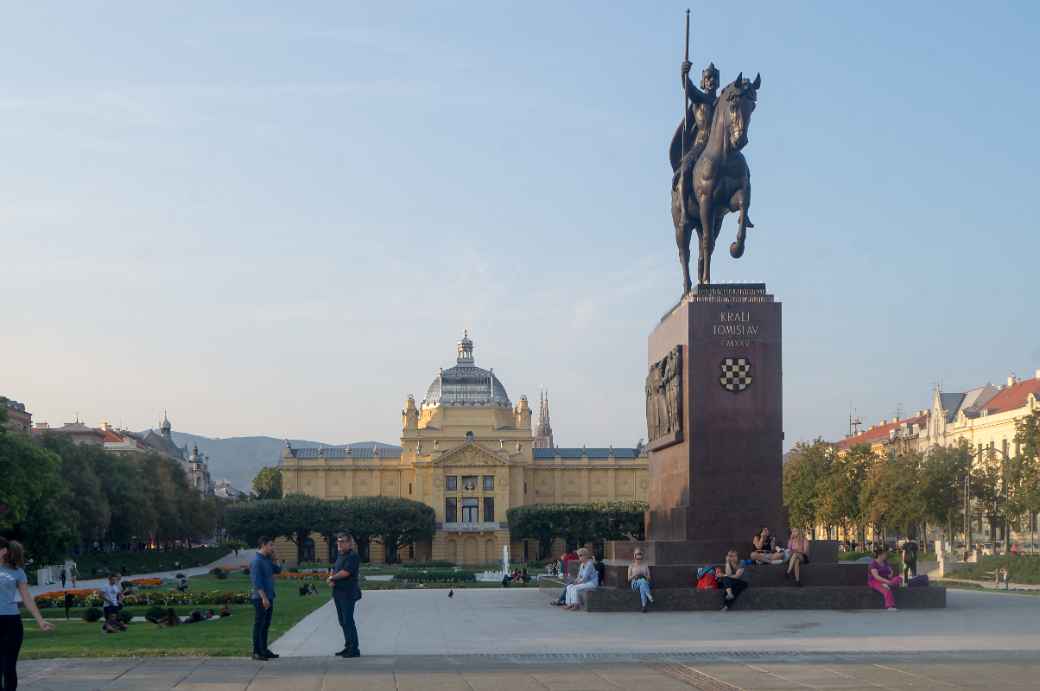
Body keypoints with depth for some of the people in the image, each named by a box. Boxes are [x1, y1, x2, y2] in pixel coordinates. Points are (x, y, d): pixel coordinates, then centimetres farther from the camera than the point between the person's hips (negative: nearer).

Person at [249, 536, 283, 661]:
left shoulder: (267, 560, 14)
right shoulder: (256, 560, -15)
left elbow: (278, 570, 17)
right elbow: (256, 581, -21)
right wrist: (264, 597, -25)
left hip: (268, 597, 9)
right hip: (261, 598, -9)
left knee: (266, 625, 13)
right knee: (259, 625, -4)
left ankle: (264, 650, 19)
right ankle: (256, 652, -1)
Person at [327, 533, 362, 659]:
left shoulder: (353, 556, -13)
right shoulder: (340, 555, 17)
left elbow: (345, 572, -23)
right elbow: (334, 569, 20)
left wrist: (332, 578, -8)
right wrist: (332, 580, -1)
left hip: (348, 593, -9)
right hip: (339, 593, 9)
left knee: (348, 621, -9)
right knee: (343, 621, 14)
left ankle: (354, 649, -5)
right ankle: (348, 647, 22)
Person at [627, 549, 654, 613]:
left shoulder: (645, 566, 21)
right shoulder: (631, 566, 17)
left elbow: (649, 578, 13)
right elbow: (629, 578, 10)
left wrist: (644, 576, -8)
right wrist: (634, 576, -10)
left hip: (645, 582, 2)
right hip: (635, 583, -2)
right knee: (642, 581, -41)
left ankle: (643, 605, -56)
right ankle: (650, 598, -59)